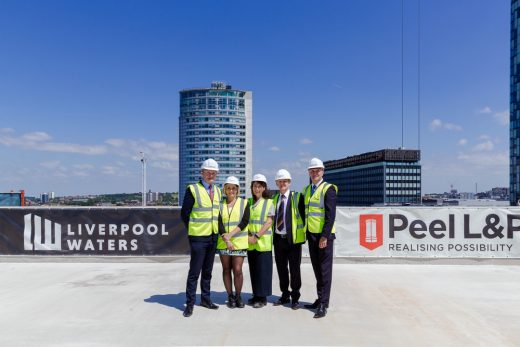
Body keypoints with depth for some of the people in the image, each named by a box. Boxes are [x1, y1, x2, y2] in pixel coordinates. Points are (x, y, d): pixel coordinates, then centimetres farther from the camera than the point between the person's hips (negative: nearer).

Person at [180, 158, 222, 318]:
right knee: (194, 271, -1)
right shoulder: (192, 189, -9)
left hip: (213, 237, 6)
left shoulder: (218, 191, 10)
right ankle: (190, 303, 9)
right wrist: (193, 229, -2)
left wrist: (217, 230, 9)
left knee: (208, 270, 15)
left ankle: (205, 299, 27)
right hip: (198, 237, -6)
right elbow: (184, 214, -7)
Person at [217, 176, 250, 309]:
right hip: (223, 243, 2)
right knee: (226, 269, 6)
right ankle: (230, 297, 17)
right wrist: (226, 239, -15)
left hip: (239, 242, -2)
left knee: (237, 270, -6)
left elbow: (244, 222, -6)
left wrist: (230, 234, -15)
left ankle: (238, 296, 11)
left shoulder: (244, 203, 4)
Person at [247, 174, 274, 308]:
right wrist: (249, 235, -3)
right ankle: (256, 295, 20)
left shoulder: (268, 202, -1)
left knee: (263, 269, -1)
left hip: (263, 241, -4)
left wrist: (257, 236, -15)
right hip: (250, 242, 4)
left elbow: (269, 222, -8)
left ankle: (263, 297, 9)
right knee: (253, 269, 9)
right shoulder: (249, 202, 11)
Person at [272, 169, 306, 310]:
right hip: (278, 239, 5)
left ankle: (295, 298, 15)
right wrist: (272, 234, 9)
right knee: (281, 269, 12)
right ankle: (285, 295, 27)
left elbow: (304, 216, -4)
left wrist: (304, 234, -8)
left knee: (294, 270, 2)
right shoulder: (274, 199, 12)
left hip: (293, 239, -4)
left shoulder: (297, 197, -3)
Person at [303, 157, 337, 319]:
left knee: (325, 270, -1)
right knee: (317, 269, 13)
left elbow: (331, 215, -14)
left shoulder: (328, 189, -8)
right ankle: (320, 299, 23)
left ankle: (323, 304, 4)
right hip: (311, 234, 7)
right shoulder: (306, 190, 13)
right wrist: (306, 233, 11)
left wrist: (325, 236, -19)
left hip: (324, 235, -7)